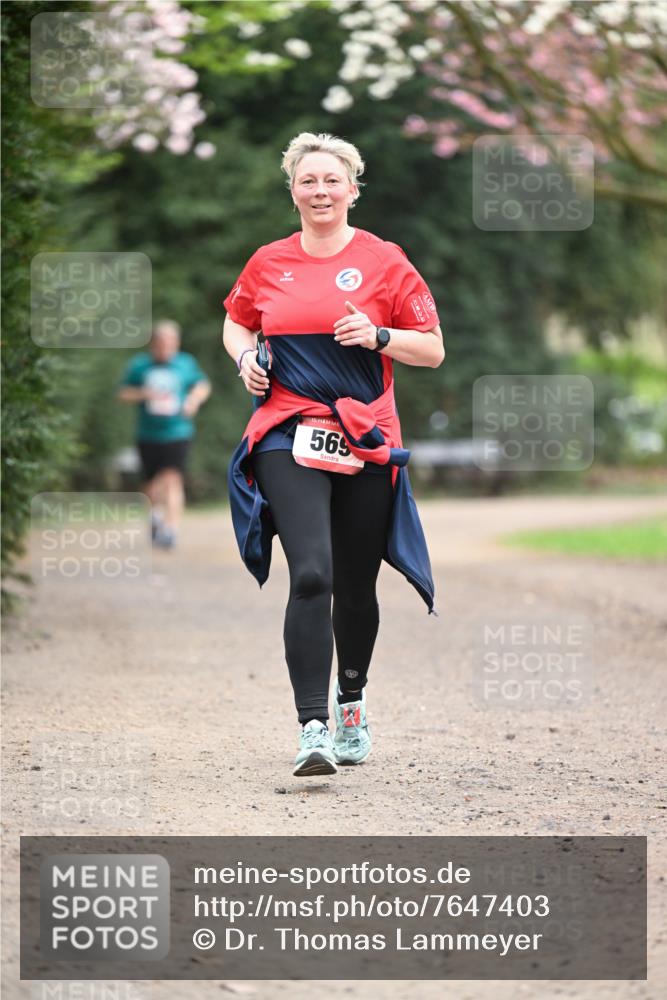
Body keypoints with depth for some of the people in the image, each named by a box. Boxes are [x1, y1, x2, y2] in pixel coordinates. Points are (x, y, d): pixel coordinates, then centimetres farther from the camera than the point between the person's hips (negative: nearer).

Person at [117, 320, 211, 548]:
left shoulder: (186, 364, 2)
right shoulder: (139, 365, 1)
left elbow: (203, 386, 16)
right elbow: (123, 394, 3)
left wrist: (194, 399, -5)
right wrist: (143, 394, -16)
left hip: (177, 433, -1)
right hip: (148, 434, 1)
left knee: (172, 479, -18)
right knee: (151, 486, 10)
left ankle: (171, 528, -21)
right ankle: (155, 513, 42)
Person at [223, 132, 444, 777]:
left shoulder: (383, 261, 2)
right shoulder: (269, 263, 8)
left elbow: (433, 350, 4)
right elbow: (236, 323, 26)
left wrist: (377, 335, -13)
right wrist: (245, 358, 5)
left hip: (366, 439, 0)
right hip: (288, 435, 0)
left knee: (355, 586, 10)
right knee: (309, 577, -17)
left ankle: (351, 700, 37)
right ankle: (313, 728, -19)